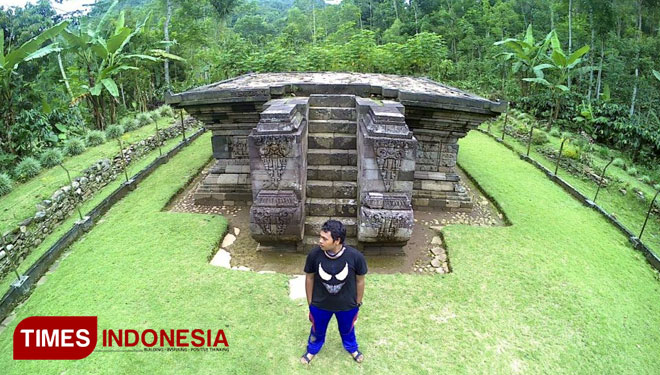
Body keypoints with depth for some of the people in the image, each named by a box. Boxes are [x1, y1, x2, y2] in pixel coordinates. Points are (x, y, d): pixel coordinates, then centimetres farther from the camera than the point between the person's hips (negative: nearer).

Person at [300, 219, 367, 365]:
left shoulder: (356, 257, -30)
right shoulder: (314, 255, -27)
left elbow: (360, 281, -12)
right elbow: (310, 278, -9)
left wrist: (358, 304, 2)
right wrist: (310, 303, 2)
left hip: (347, 305, 0)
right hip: (320, 305, 1)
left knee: (347, 329, 30)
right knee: (317, 330, 28)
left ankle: (352, 348, 63)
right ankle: (312, 350, 61)